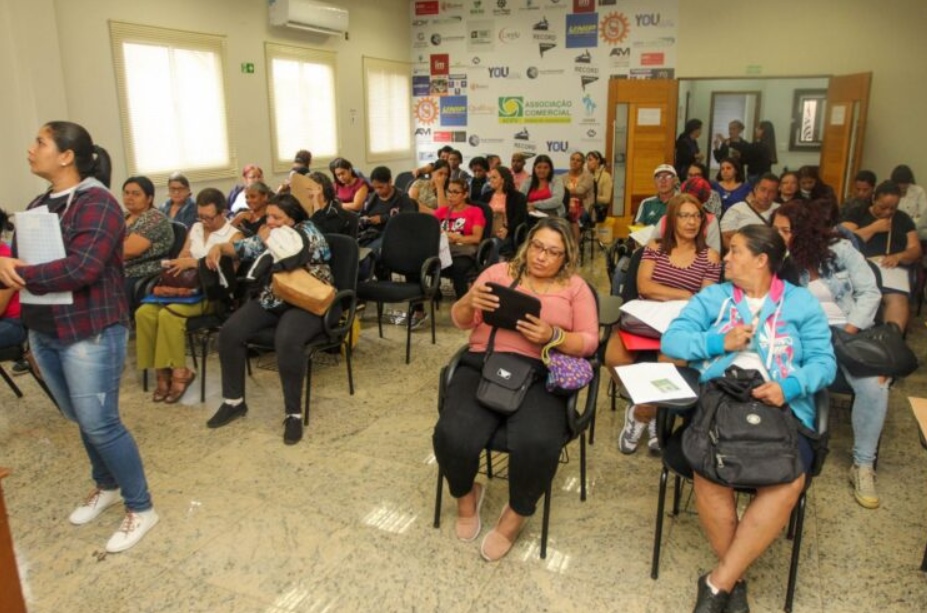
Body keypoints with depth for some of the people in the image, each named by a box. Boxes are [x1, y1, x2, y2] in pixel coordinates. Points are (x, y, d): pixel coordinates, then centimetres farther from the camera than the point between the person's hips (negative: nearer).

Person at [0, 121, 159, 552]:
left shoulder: (97, 203, -15)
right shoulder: (38, 205, 11)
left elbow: (82, 268, -26)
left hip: (90, 333, -8)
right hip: (43, 331, 8)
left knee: (100, 423, -3)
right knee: (81, 419, 18)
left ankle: (141, 509, 13)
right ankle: (106, 486, 39)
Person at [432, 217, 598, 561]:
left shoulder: (575, 287, 13)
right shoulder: (499, 272, 16)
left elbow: (589, 341, 5)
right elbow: (460, 321, 13)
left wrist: (552, 336, -14)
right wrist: (470, 302, -10)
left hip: (540, 375, -1)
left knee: (537, 444, -31)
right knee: (453, 436, -26)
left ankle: (516, 515, 2)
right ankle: (466, 496, 11)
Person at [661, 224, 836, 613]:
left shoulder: (802, 302, 14)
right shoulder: (712, 296, 17)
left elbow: (824, 362, 5)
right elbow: (671, 340, 7)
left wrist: (789, 387, -14)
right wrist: (719, 342, -7)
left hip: (781, 407, 0)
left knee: (788, 481, -30)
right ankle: (734, 579, -5)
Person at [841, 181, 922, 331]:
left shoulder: (903, 219, 23)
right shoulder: (856, 214, 17)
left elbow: (915, 250, 14)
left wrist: (898, 257, -8)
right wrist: (873, 228, -1)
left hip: (892, 267, 2)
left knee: (898, 299, -31)